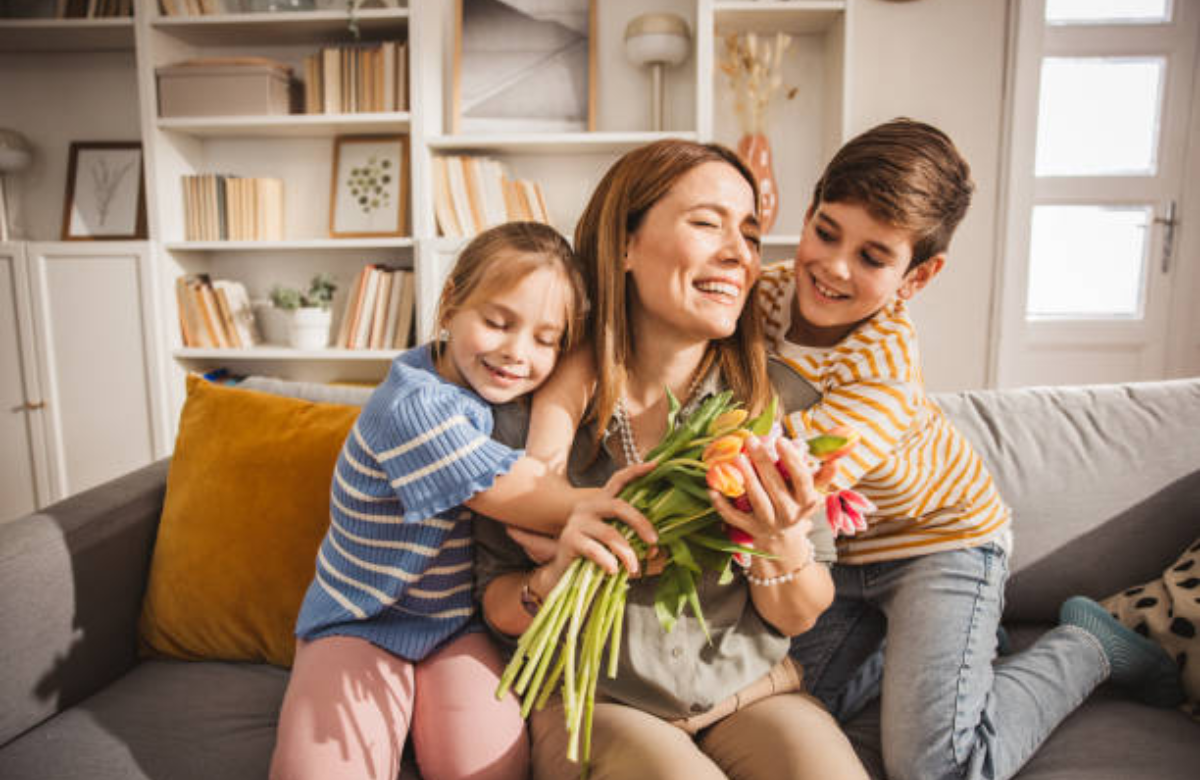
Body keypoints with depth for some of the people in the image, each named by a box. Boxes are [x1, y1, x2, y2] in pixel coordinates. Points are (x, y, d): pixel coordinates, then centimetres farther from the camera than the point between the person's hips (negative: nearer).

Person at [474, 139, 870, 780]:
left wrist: (781, 546, -23)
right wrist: (556, 578, -24)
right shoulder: (535, 404, -11)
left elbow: (799, 617, -1)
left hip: (748, 691, 2)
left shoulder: (776, 403, -6)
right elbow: (499, 607, -2)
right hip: (598, 701, -1)